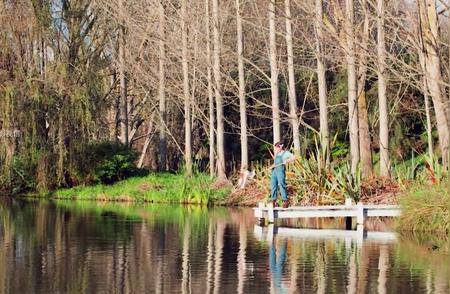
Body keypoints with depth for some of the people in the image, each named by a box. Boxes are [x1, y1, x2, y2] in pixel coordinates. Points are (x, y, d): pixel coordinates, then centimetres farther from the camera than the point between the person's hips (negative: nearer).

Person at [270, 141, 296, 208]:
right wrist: (272, 166, 10)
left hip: (281, 170, -8)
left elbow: (293, 157, -8)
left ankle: (285, 201, -8)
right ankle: (273, 201, 5)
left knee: (281, 184, -12)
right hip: (274, 170, 8)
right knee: (273, 185, 2)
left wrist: (287, 161, -22)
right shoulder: (277, 154, 25)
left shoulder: (285, 153, 4)